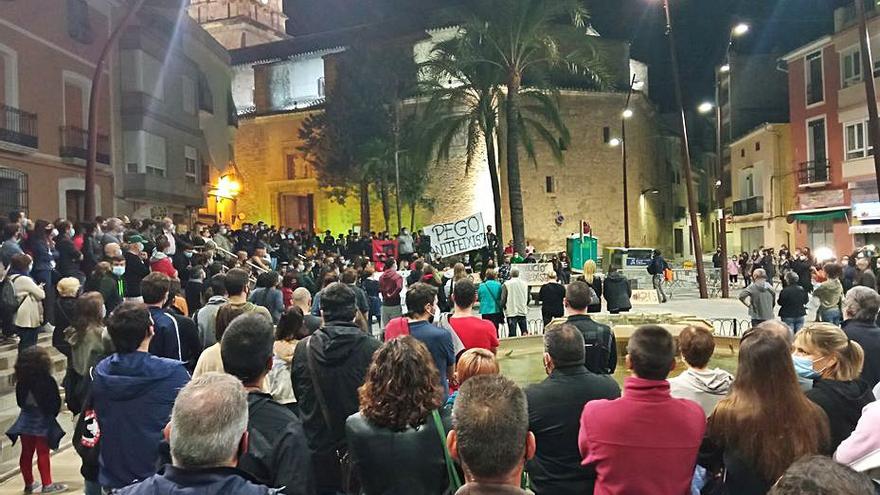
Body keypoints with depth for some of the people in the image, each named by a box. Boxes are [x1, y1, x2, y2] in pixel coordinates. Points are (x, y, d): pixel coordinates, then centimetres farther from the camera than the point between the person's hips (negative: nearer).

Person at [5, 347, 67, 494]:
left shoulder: (21, 381, -4)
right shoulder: (47, 381, -20)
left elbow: (20, 401, 6)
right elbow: (56, 403, -15)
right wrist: (53, 412, 4)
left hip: (26, 420, 5)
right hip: (43, 421, -5)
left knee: (26, 453, 13)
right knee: (43, 453, 2)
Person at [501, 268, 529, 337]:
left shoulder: (506, 284, -9)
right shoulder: (525, 284, 3)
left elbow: (503, 299, -7)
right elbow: (528, 298, 10)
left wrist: (504, 307, 10)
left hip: (511, 312, -3)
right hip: (523, 311, 3)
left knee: (512, 334, -1)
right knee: (524, 332, 10)